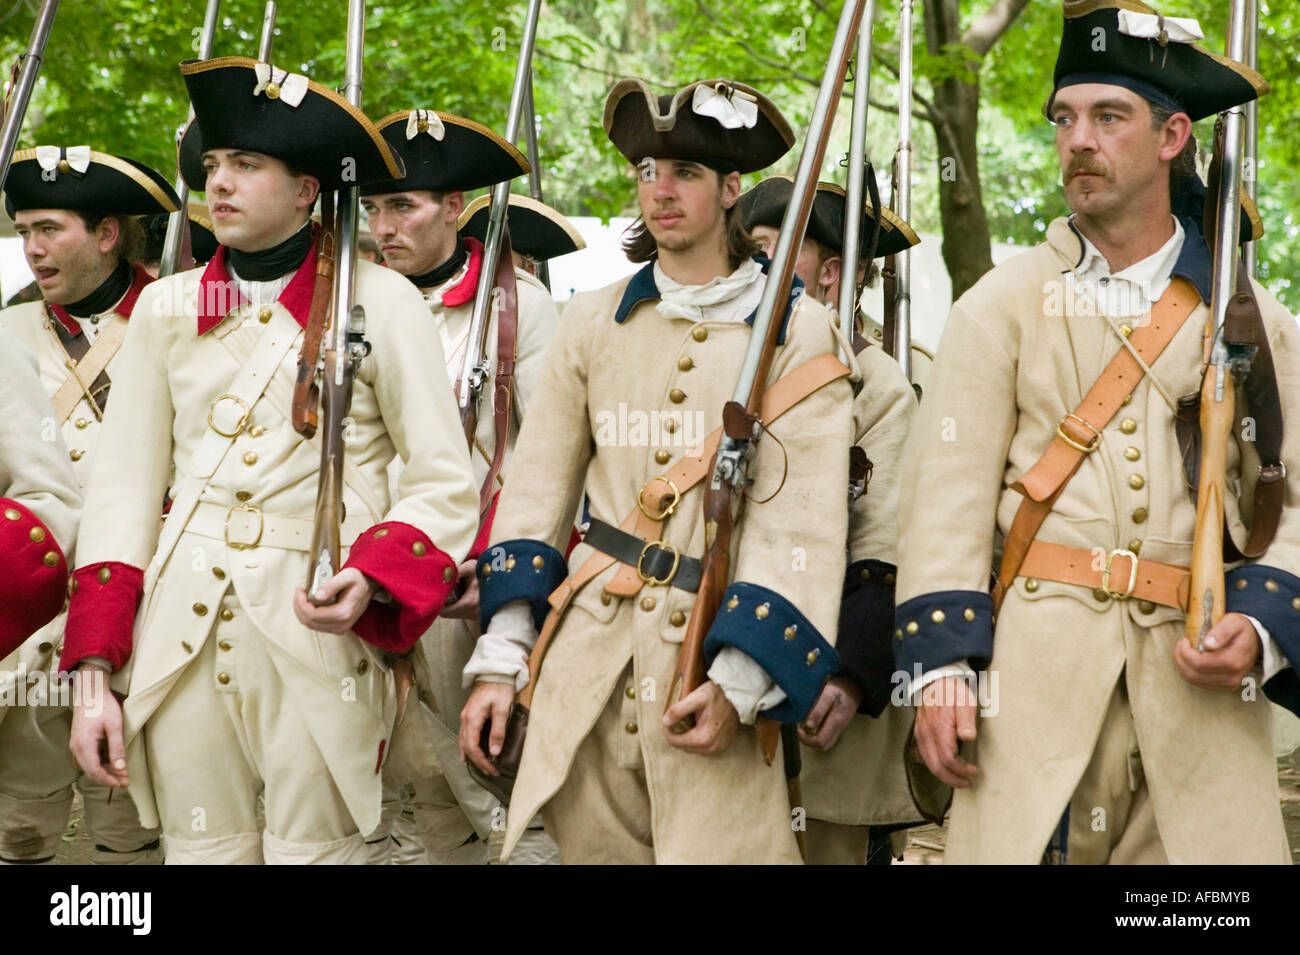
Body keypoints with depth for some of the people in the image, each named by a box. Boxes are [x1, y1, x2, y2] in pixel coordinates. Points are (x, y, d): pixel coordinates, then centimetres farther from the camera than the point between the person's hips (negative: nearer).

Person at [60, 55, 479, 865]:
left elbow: (444, 482, 1)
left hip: (316, 634, -3)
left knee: (320, 850, -2)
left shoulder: (380, 301, 1)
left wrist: (371, 579, -19)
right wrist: (93, 674, 4)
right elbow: (127, 487, 11)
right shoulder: (167, 308, 12)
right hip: (181, 638, 3)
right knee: (202, 852, 8)